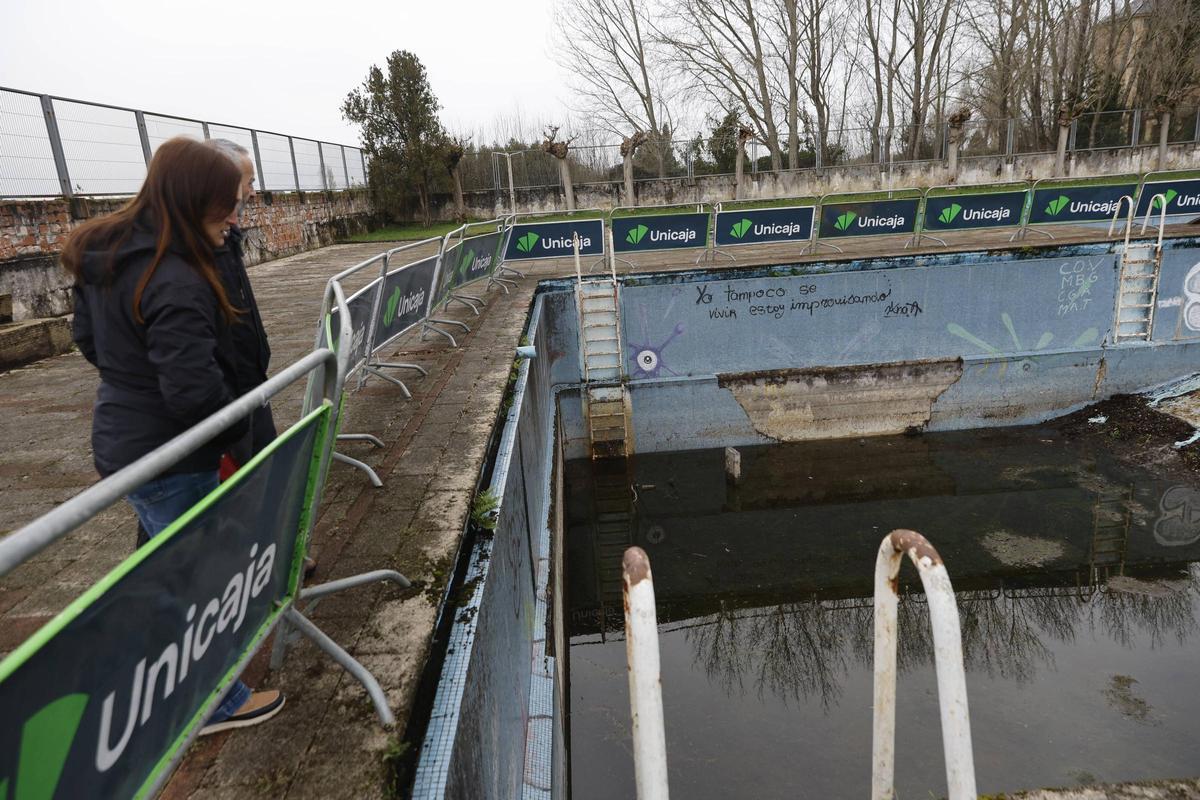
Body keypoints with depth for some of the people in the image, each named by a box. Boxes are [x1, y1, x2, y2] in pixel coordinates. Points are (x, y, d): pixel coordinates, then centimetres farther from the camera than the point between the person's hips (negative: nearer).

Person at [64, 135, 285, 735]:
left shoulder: (105, 258, 2)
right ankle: (216, 703, 28)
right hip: (171, 459, -10)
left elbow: (88, 338, 15)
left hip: (122, 440, 10)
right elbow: (194, 391, -30)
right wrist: (242, 423, -13)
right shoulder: (176, 282, -29)